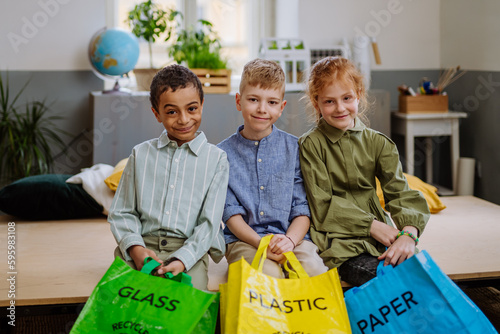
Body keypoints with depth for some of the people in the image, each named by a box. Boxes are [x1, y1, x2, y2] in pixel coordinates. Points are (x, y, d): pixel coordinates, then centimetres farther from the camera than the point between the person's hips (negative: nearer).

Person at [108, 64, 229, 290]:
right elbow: (121, 213, 12)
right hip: (143, 245, 2)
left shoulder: (216, 159, 8)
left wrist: (182, 260, -15)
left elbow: (209, 222, 1)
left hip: (191, 249, -1)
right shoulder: (141, 154, 15)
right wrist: (135, 248, -8)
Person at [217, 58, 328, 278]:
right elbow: (230, 212, 0)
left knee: (315, 271, -29)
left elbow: (303, 207, 5)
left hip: (293, 237, 2)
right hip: (244, 239, -1)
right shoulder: (223, 153, 5)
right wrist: (260, 242, -17)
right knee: (269, 274, -33)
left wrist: (289, 240, -15)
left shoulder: (294, 147, 7)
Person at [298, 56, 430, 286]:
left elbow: (400, 192, 0)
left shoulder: (377, 143, 9)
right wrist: (372, 226, -14)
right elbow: (322, 205, -7)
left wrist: (408, 233, -21)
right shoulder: (311, 144, -2)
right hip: (336, 240, -4)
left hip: (378, 236, 4)